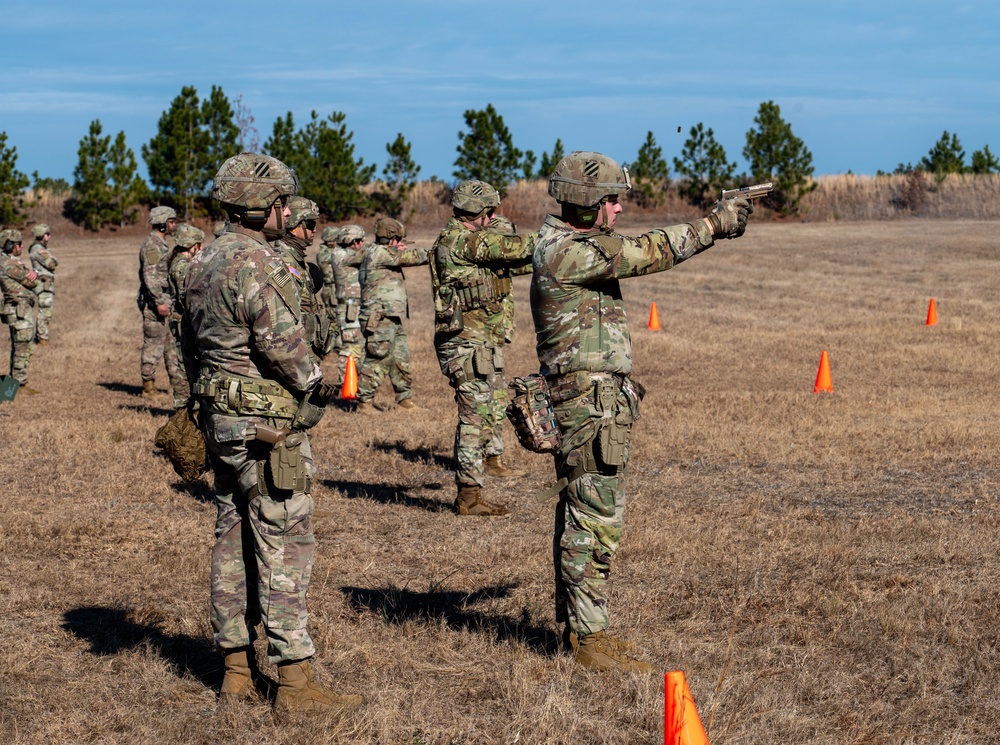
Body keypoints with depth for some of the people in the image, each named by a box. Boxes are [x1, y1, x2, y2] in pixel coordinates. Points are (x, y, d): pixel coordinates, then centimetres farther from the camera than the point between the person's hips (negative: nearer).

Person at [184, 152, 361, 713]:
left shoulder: (203, 262, 12)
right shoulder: (257, 262, -17)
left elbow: (193, 344, 18)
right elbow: (283, 342, -22)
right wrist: (315, 383, -6)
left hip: (222, 419, 10)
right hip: (268, 423, -9)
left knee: (234, 543, 12)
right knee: (285, 548, -6)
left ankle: (238, 671, 18)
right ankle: (296, 681, -3)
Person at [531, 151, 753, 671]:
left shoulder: (577, 246, 15)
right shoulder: (565, 253, -18)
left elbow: (643, 255, 17)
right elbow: (648, 253, -18)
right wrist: (714, 224, -11)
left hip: (597, 401, 11)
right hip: (589, 405, -11)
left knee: (579, 516, 15)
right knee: (596, 520, -7)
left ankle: (575, 626, 23)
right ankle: (589, 637, -1)